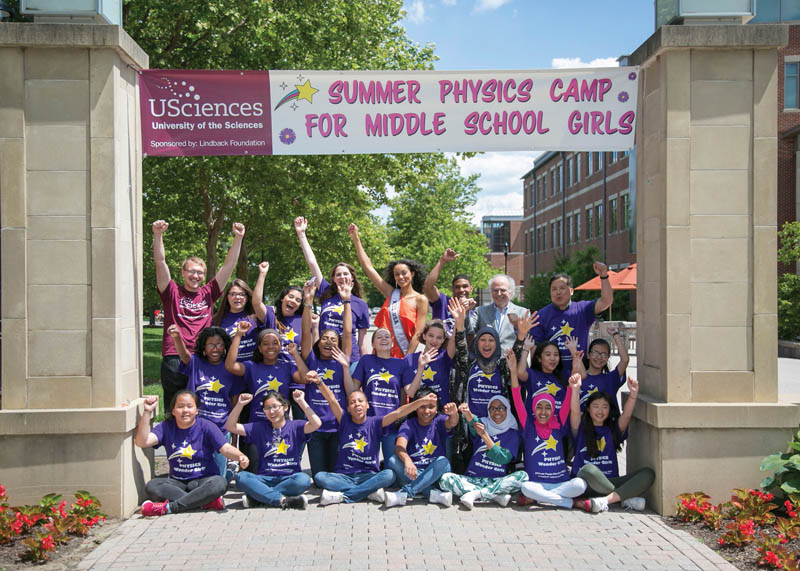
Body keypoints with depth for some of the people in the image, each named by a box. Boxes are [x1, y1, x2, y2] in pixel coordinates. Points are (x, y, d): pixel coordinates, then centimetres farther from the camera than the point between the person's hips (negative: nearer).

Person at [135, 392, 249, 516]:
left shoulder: (206, 426, -5)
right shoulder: (166, 427, 2)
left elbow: (225, 448, -14)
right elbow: (142, 442, -13)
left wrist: (240, 456, -36)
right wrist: (147, 412, -19)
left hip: (204, 481, -2)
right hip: (177, 482, 3)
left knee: (219, 483, -35)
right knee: (151, 486, -27)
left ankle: (167, 507, -32)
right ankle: (208, 502, -31)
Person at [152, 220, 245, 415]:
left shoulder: (208, 294, 12)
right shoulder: (172, 293, 7)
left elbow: (228, 266, 8)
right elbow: (160, 262, -4)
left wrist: (238, 238, -1)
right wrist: (157, 235, -16)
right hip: (174, 359, -2)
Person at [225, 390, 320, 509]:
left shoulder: (295, 427, 6)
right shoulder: (259, 428, 14)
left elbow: (316, 424, -13)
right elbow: (230, 426, 9)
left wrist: (301, 401, -14)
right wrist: (240, 404, -3)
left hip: (289, 478, -1)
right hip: (265, 479, 2)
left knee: (303, 479, -35)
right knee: (241, 477, -27)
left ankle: (256, 497, -25)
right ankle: (282, 499, -32)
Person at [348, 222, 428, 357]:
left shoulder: (420, 300, -2)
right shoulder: (391, 294, 9)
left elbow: (418, 334, -7)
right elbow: (368, 267, 10)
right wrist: (356, 239, 9)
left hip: (404, 357, -4)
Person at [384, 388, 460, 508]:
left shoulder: (439, 421, 1)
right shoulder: (409, 425, -3)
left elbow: (451, 423, -24)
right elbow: (399, 447, -23)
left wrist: (454, 414, -50)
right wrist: (407, 460, -46)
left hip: (434, 474, 0)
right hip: (411, 475, 0)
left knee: (443, 461, -29)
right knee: (393, 460, -26)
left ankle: (404, 493, -34)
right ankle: (433, 493, -36)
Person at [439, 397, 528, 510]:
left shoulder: (513, 434, 8)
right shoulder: (483, 425, 10)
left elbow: (503, 459, -9)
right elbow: (473, 423, -17)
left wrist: (484, 435, -19)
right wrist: (467, 413, -41)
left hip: (497, 481, -1)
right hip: (473, 479, 1)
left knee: (523, 475, -29)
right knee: (445, 479, -26)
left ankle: (475, 494, -27)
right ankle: (496, 496, -28)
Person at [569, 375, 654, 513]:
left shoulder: (613, 430, 16)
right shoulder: (581, 429, 10)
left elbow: (627, 414, -1)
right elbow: (575, 411, -10)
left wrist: (633, 394, -20)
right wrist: (576, 389, -28)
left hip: (610, 482, 3)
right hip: (586, 485, -3)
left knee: (648, 473, -18)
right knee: (588, 470, -39)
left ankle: (603, 501, -34)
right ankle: (627, 498, -27)